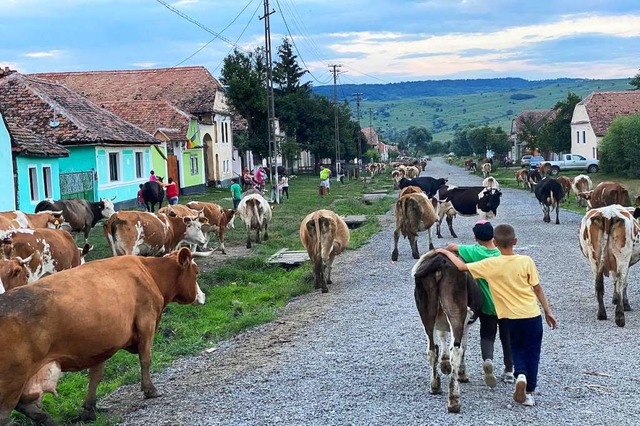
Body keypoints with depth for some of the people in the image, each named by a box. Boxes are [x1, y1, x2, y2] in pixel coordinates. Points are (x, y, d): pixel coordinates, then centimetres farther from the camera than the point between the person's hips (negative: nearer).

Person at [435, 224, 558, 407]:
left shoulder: (490, 264, -11)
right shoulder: (526, 261, -9)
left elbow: (462, 266, -11)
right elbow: (537, 289, -3)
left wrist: (446, 252, 5)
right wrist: (548, 312, 7)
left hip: (511, 317, 0)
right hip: (532, 315, 0)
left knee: (516, 349, 22)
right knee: (532, 352, 13)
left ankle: (521, 375, -4)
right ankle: (529, 391, 13)